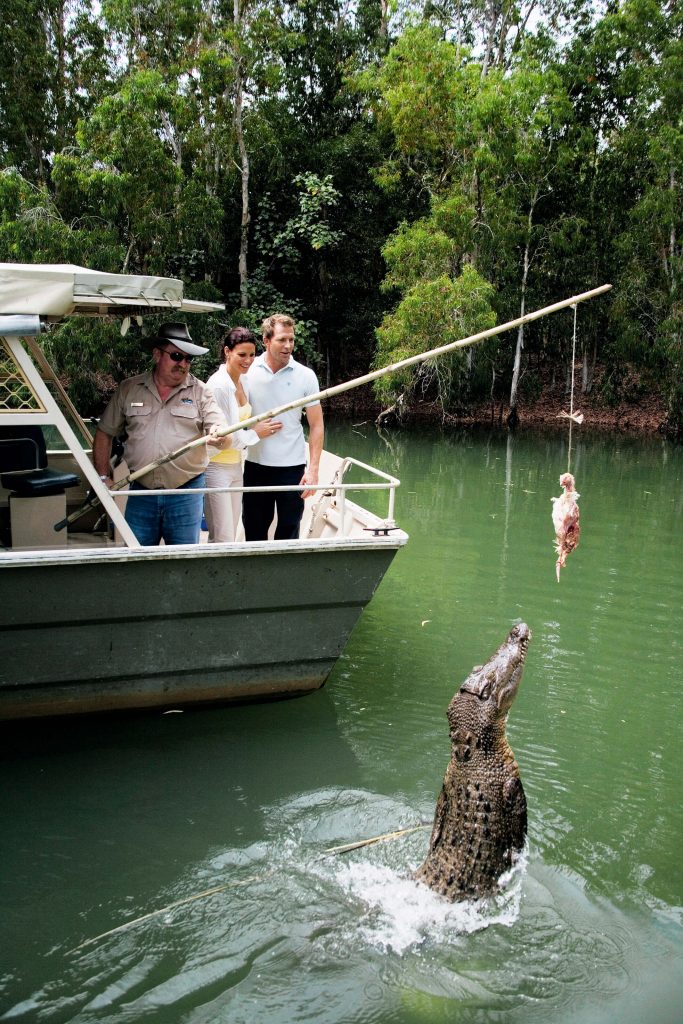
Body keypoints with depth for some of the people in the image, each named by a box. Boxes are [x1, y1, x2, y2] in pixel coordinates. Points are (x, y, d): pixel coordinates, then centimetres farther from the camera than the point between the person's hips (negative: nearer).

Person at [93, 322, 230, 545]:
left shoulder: (201, 392, 2)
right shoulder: (128, 389, 6)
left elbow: (225, 437, -6)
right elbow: (104, 433, 13)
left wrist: (219, 436, -30)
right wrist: (103, 477, 5)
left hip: (186, 494, -1)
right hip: (141, 492, 1)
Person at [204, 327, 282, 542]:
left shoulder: (244, 381, 8)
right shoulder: (218, 385, -18)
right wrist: (255, 433, -8)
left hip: (235, 466, 8)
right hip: (216, 467, -8)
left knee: (230, 536, 12)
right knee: (222, 539, -7)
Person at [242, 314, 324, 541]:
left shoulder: (305, 376, -2)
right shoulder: (247, 371, -1)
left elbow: (316, 426, -1)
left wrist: (313, 469, -7)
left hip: (292, 466, -1)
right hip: (255, 465, 1)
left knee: (289, 532, 8)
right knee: (254, 531, 11)